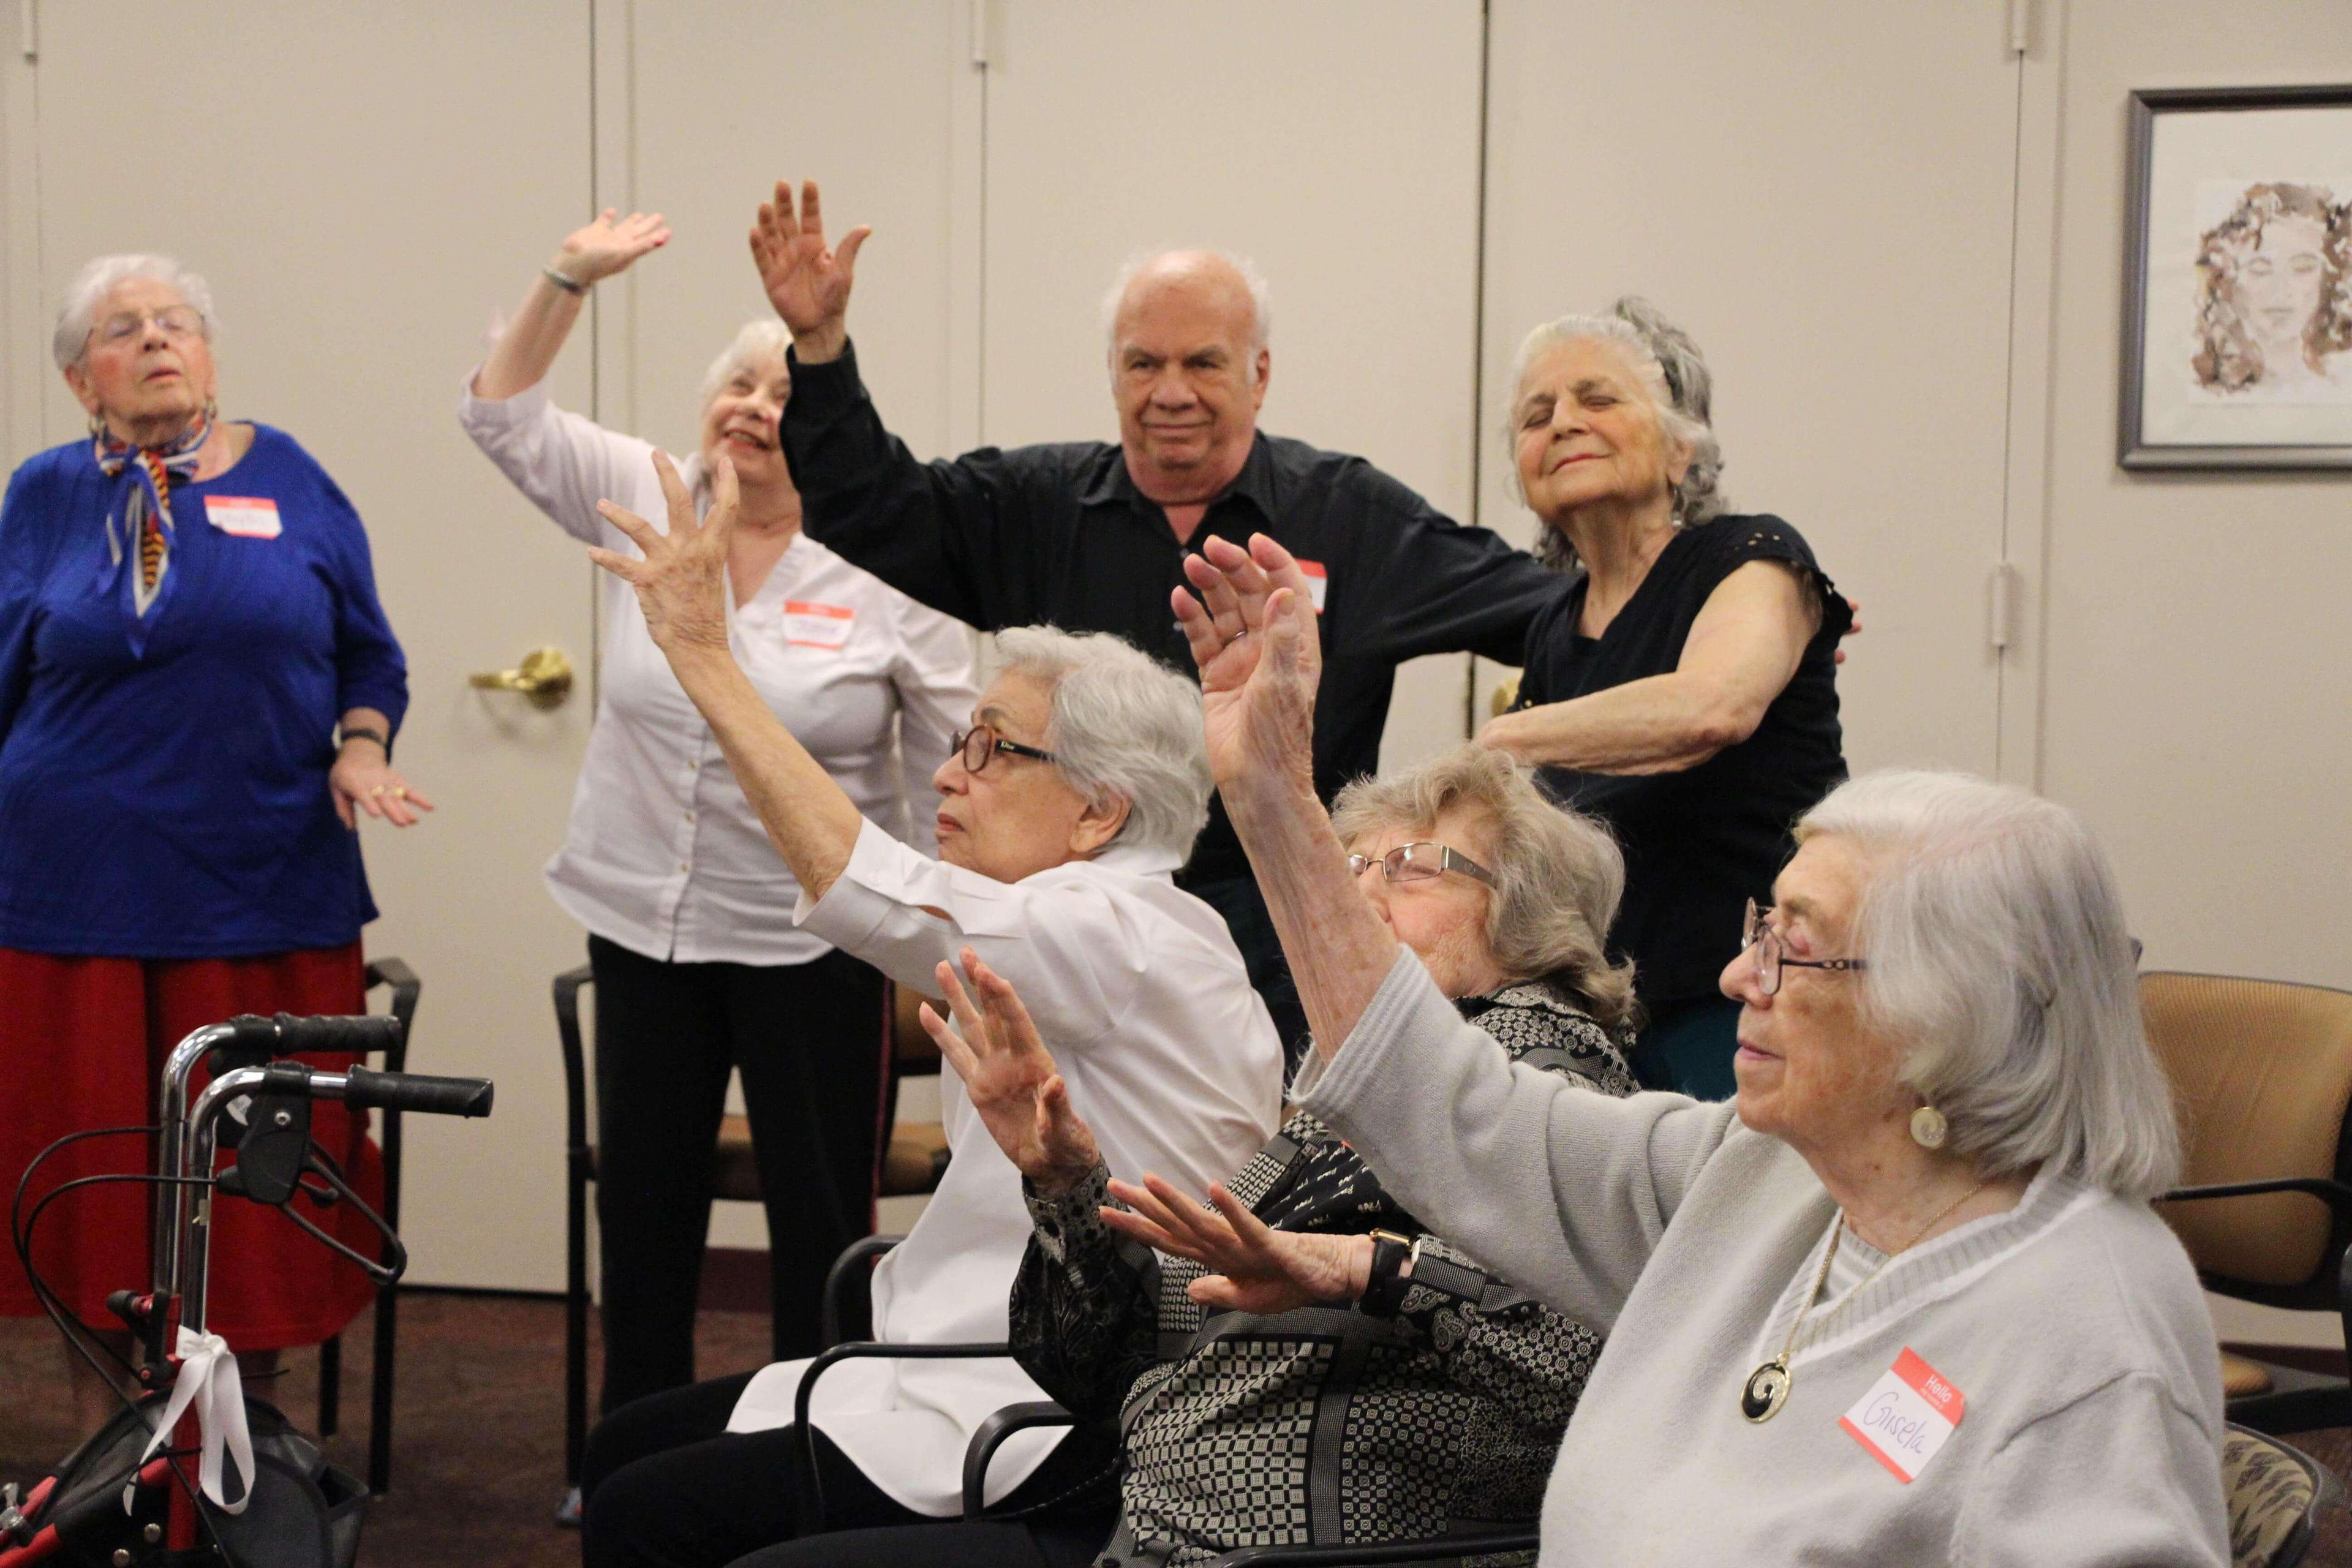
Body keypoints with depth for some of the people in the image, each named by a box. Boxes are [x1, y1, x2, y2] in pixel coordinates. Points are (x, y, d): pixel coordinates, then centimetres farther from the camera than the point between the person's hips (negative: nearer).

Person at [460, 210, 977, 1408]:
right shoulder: (647, 505, 2)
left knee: (822, 1214, 3)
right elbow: (504, 417, 4)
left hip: (810, 938, -4)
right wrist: (568, 282, -7)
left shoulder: (886, 570, -9)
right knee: (642, 1206, 14)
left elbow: (952, 768, -6)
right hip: (644, 922, 4)